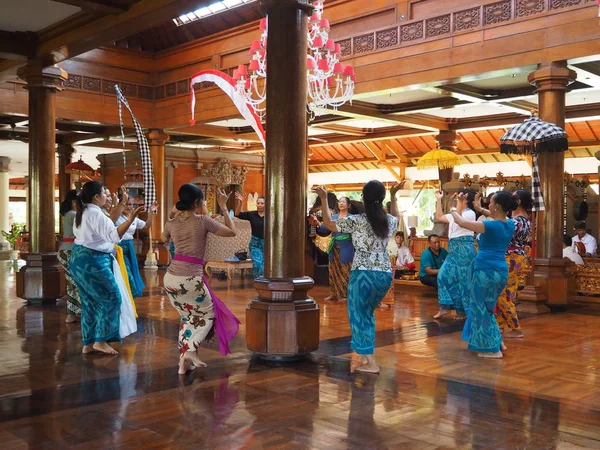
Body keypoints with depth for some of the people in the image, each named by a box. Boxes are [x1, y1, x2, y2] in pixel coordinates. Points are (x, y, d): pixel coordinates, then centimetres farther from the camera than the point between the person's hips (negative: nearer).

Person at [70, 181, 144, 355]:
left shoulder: (82, 212, 13)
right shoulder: (95, 213, -18)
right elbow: (114, 235, -28)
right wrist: (130, 220, -39)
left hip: (79, 259, 10)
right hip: (92, 261, -10)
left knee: (90, 301, 14)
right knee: (112, 298, -3)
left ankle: (88, 343, 18)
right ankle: (100, 340, 0)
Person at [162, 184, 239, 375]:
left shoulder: (171, 224, 6)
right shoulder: (203, 221, -9)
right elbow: (232, 232, 0)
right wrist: (224, 207, 6)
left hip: (170, 278, 6)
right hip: (191, 279, -6)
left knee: (187, 317, 23)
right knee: (208, 315, 17)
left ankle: (184, 361, 19)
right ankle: (191, 350, -4)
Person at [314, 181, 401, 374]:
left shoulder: (356, 221, -10)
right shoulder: (389, 220, 3)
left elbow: (328, 223, 2)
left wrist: (324, 199, 7)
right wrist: (393, 196, 33)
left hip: (363, 274, -5)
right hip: (385, 274, 5)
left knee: (359, 316, 6)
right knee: (367, 314, 23)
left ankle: (371, 363, 3)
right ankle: (365, 355, 26)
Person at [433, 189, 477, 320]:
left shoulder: (470, 213, -8)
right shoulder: (455, 214, 17)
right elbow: (439, 217, 22)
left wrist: (459, 202, -30)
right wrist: (439, 200, 19)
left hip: (464, 249, -9)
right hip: (454, 250, 9)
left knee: (463, 280, -2)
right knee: (444, 275, 3)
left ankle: (463, 310, 7)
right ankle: (445, 306, 7)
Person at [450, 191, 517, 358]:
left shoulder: (490, 226, -15)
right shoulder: (510, 224, 4)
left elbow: (462, 223, -8)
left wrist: (453, 210, 11)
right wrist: (479, 209, 33)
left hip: (486, 270, -8)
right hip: (501, 271, 8)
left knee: (482, 309, 5)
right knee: (486, 308, 23)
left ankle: (492, 349, 9)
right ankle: (497, 341, 26)